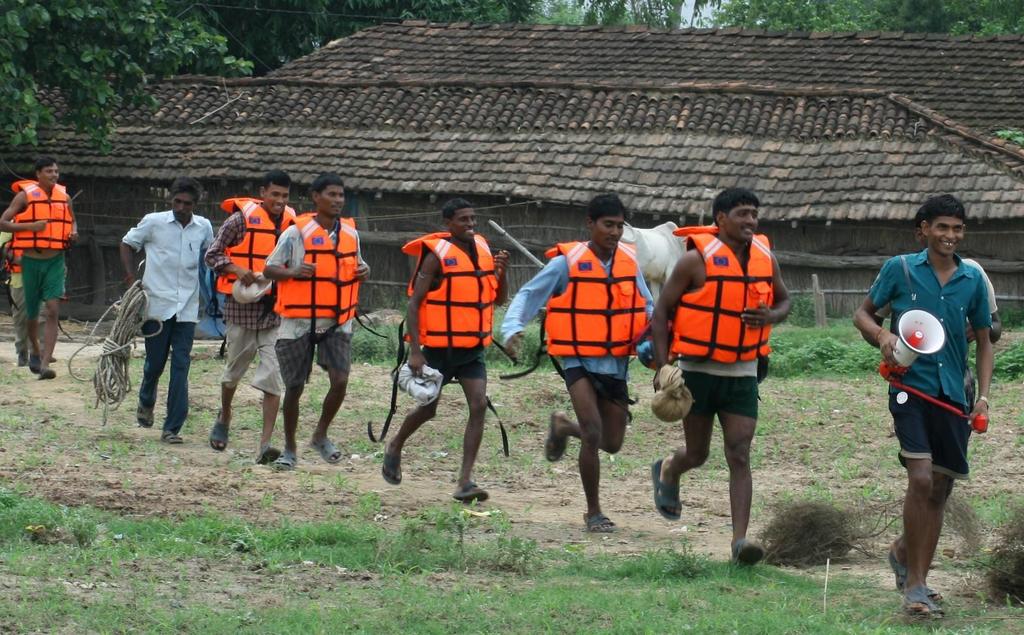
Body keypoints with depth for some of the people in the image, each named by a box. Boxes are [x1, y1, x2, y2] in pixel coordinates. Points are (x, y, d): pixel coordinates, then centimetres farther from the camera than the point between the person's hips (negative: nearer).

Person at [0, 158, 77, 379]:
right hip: (31, 260, -2)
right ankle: (35, 351, 39)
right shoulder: (25, 195, -6)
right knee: (32, 313, 11)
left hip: (55, 261, 2)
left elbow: (72, 220, 24)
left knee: (53, 312, -13)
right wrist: (30, 226, -21)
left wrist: (74, 233, 1)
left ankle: (45, 365, -17)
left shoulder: (64, 197, 5)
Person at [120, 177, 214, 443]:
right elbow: (127, 244, 9)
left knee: (181, 367, -4)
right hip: (157, 304, -2)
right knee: (155, 363, 5)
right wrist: (131, 277, -1)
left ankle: (172, 428, -2)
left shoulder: (204, 228, 4)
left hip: (187, 308, 2)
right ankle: (146, 402, 38)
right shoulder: (153, 222, -4)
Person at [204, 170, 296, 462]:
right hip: (243, 306, -2)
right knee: (234, 369, 15)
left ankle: (265, 443, -12)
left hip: (277, 309, 2)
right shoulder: (242, 219, -6)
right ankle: (224, 417, 44)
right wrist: (239, 271, -18)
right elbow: (213, 255, -3)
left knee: (274, 378, -9)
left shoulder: (292, 224, 6)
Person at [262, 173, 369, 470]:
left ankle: (321, 436, 12)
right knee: (294, 387, 4)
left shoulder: (350, 232, 6)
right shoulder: (297, 232, -8)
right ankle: (290, 449, 19)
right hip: (300, 322, -3)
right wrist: (293, 272, -24)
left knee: (340, 380, -12)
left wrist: (363, 271, -2)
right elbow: (269, 268, -4)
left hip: (337, 322, 3)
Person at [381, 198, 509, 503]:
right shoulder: (437, 255, -10)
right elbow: (414, 303, -12)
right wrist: (415, 351, -18)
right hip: (440, 348, -5)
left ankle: (465, 481, -11)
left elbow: (498, 299, 15)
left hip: (473, 349, 5)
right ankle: (395, 447, 38)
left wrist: (501, 273, -5)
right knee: (428, 408, 8)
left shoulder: (483, 250, 8)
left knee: (479, 406, -11)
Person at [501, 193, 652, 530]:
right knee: (593, 433, -19)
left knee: (612, 443, 10)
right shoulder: (567, 262, -9)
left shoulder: (629, 260, 4)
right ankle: (593, 512, -3)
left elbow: (647, 307, 15)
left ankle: (563, 426, 42)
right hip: (580, 362, -5)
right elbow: (528, 296, -7)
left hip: (616, 364, 5)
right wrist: (512, 328, -25)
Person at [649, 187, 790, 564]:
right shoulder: (697, 259, -12)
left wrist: (770, 316, -7)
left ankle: (740, 540, -13)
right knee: (697, 453, 10)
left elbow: (784, 300, 18)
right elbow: (662, 310, -6)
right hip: (698, 370, -3)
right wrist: (662, 367, -12)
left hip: (742, 373, 3)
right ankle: (667, 473, 47)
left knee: (739, 455, -8)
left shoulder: (765, 258, 3)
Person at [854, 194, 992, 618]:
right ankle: (915, 584, -12)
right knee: (921, 478, -18)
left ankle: (904, 553, 32)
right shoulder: (900, 269, 0)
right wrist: (882, 335, -12)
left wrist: (983, 396, 5)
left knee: (939, 489, 9)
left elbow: (983, 341, 15)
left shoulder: (973, 281, 7)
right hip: (911, 388, -4)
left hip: (952, 396, 4)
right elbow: (862, 314, 10)